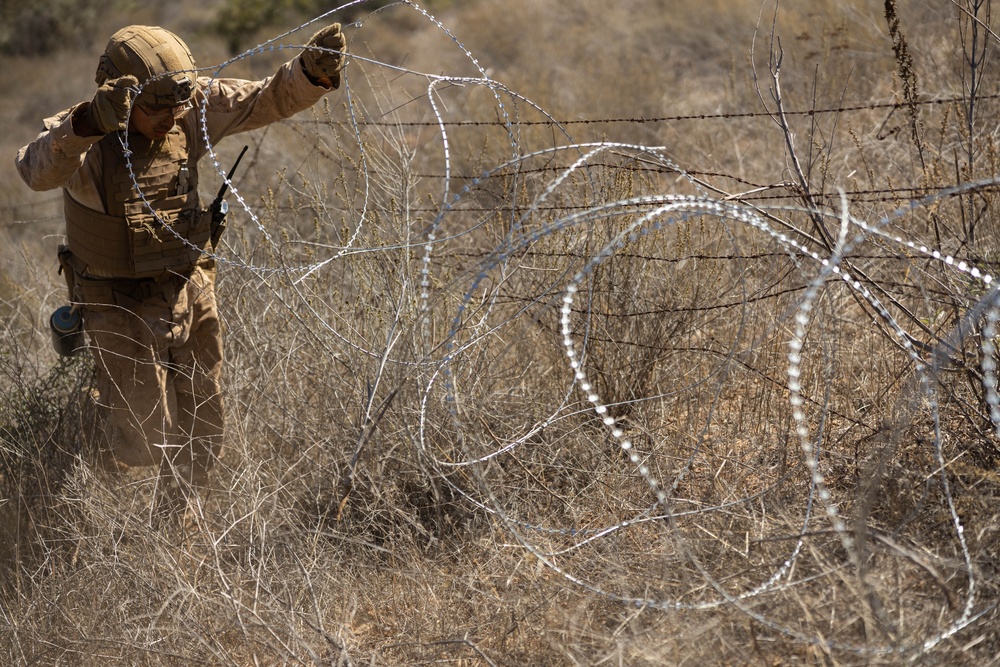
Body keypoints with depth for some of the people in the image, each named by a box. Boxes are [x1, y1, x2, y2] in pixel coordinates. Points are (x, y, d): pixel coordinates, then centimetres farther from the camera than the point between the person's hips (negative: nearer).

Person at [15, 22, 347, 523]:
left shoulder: (195, 107, -10)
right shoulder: (81, 137, -24)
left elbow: (271, 99, -4)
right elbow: (38, 171, -45)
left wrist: (314, 70, -26)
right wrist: (90, 122, -64)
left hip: (191, 290, 5)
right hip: (123, 306, -5)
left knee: (201, 431, 15)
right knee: (143, 440, -1)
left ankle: (177, 521, 38)